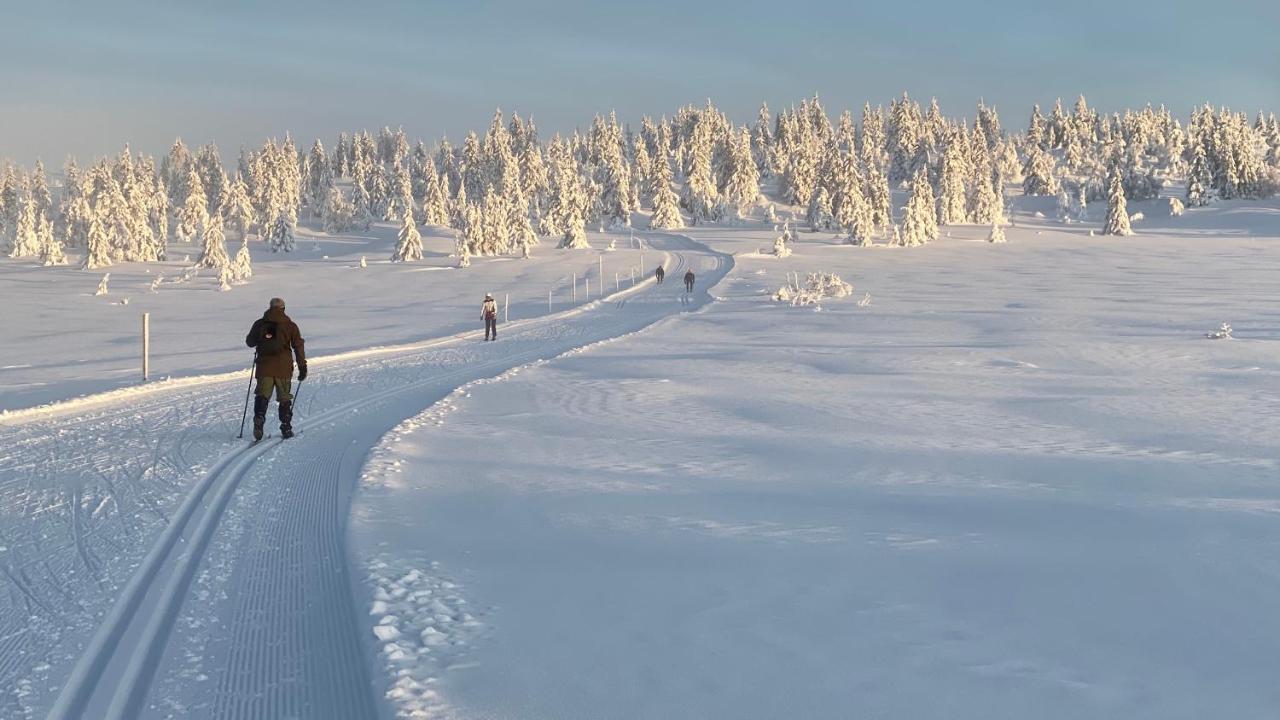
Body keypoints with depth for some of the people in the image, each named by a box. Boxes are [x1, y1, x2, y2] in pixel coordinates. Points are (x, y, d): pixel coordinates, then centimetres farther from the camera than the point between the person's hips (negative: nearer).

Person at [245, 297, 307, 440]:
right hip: (283, 368, -1)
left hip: (264, 367, 1)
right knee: (284, 398, 9)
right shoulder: (291, 326, 1)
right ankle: (286, 428, 8)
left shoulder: (259, 324, 4)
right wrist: (302, 367, 3)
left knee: (262, 396, 5)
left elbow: (249, 342, 14)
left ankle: (259, 418, -19)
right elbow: (299, 347, -1)